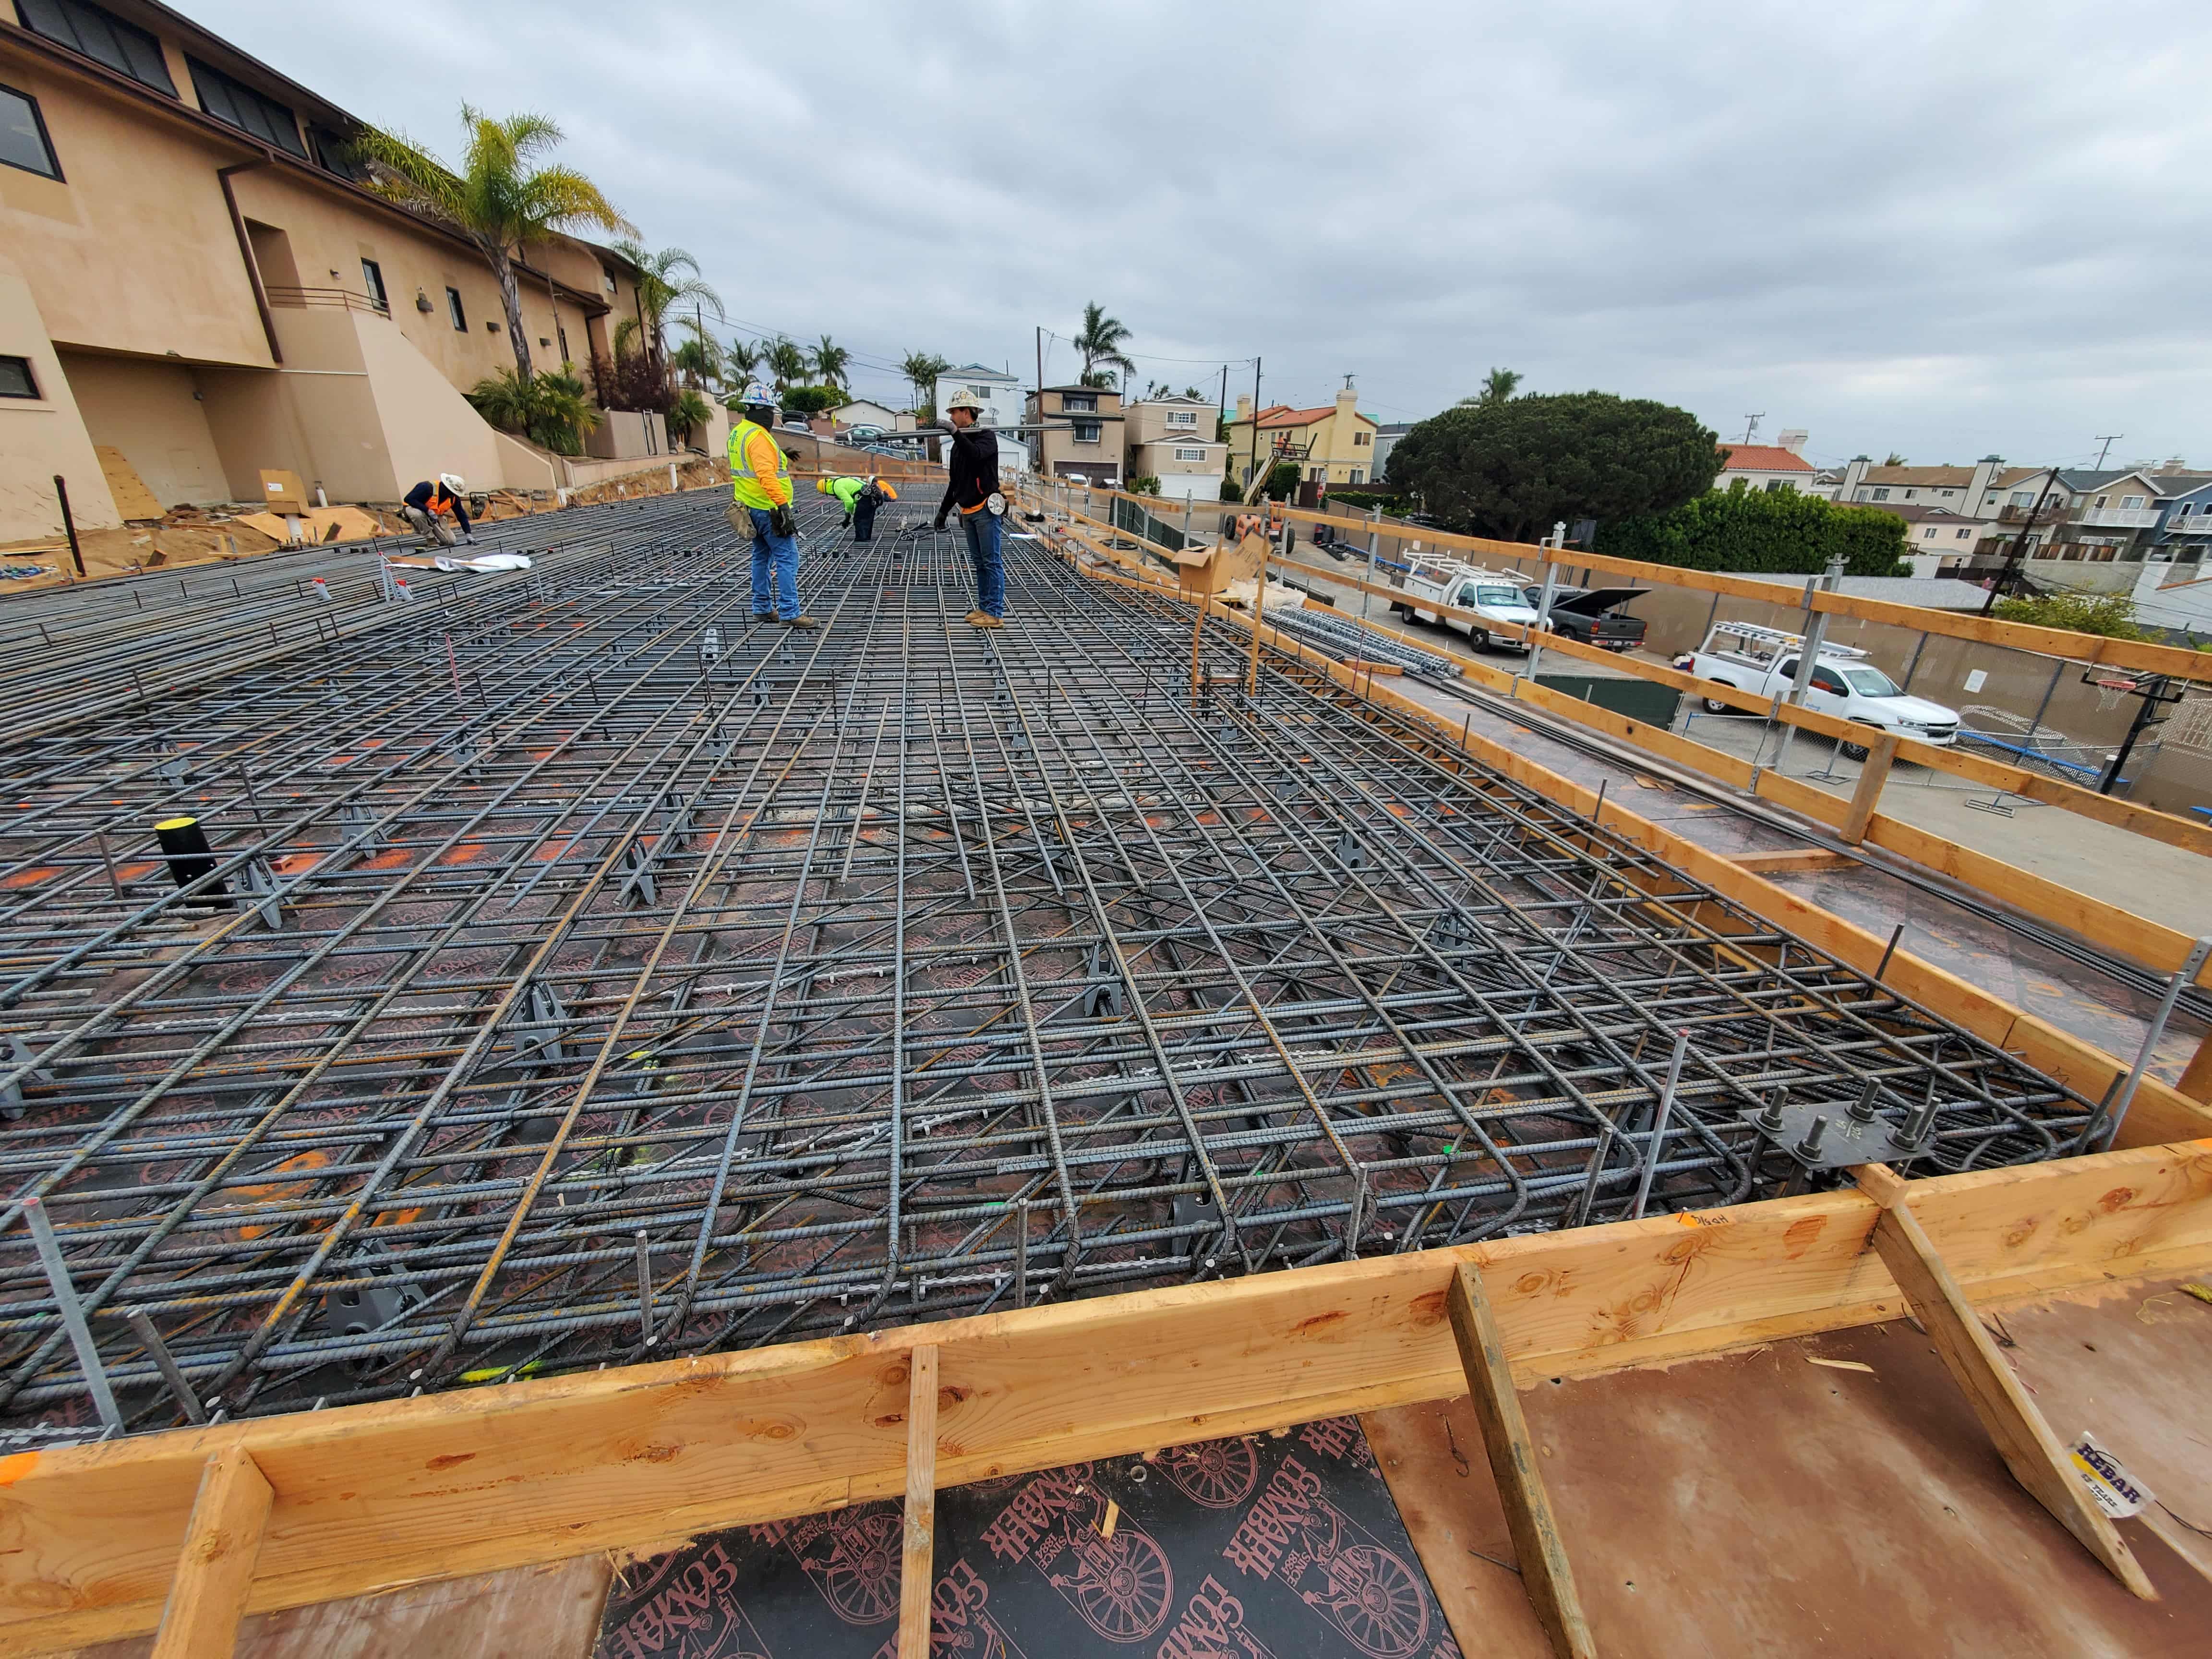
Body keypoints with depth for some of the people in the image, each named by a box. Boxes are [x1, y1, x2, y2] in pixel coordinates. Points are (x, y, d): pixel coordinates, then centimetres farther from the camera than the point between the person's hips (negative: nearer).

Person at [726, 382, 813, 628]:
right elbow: (767, 475, -29)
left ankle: (762, 609, 22)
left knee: (761, 557, 16)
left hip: (750, 506, 10)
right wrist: (783, 505, -32)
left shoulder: (737, 433, 14)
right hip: (768, 509, -10)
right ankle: (789, 613, -10)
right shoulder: (758, 437, -18)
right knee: (787, 558, -9)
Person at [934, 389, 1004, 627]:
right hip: (968, 512, 9)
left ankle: (995, 613, -7)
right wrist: (944, 510, 22)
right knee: (979, 562, 12)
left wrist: (956, 434, -31)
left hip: (985, 510, -8)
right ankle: (984, 607, 18)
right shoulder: (959, 444, 19)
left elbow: (976, 454, -27)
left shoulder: (986, 436, -4)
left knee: (992, 562, -7)